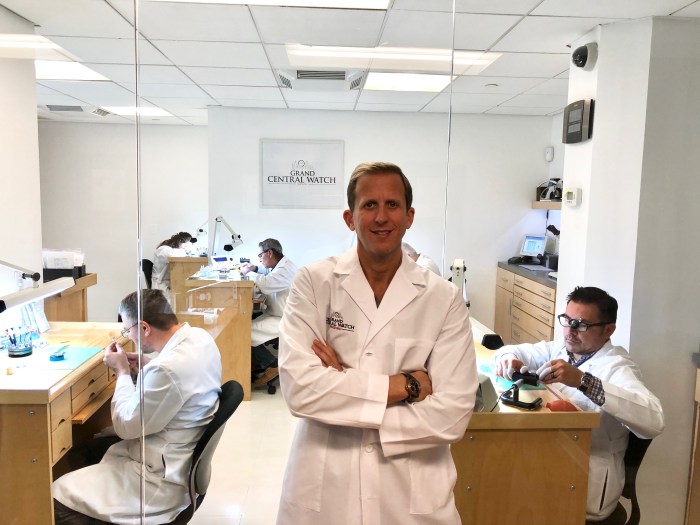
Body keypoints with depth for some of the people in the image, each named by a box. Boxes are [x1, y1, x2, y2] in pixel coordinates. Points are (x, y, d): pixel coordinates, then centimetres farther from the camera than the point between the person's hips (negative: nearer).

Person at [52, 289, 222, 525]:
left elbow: (125, 426, -18)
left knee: (57, 498, -3)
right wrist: (148, 364, 5)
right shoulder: (199, 336, -5)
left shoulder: (168, 370, -33)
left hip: (161, 479, -9)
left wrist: (122, 371, -8)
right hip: (176, 457, 9)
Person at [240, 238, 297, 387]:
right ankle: (257, 364, 16)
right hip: (277, 314, 11)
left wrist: (248, 273, -13)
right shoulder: (281, 264, 11)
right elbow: (270, 273, 31)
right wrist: (255, 268, 11)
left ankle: (272, 365, -2)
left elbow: (266, 284, -32)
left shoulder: (286, 269, -22)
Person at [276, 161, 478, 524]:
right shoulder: (313, 283, -8)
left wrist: (341, 387, -16)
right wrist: (402, 385, -16)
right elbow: (299, 388, -18)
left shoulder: (444, 299, -7)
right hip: (322, 491, 0)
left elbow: (452, 416, -14)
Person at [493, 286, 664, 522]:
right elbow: (515, 350, 14)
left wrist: (584, 381, -39)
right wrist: (508, 357, -12)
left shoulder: (617, 368, -14)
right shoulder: (562, 347, 5)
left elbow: (654, 420, -30)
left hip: (590, 475, -6)